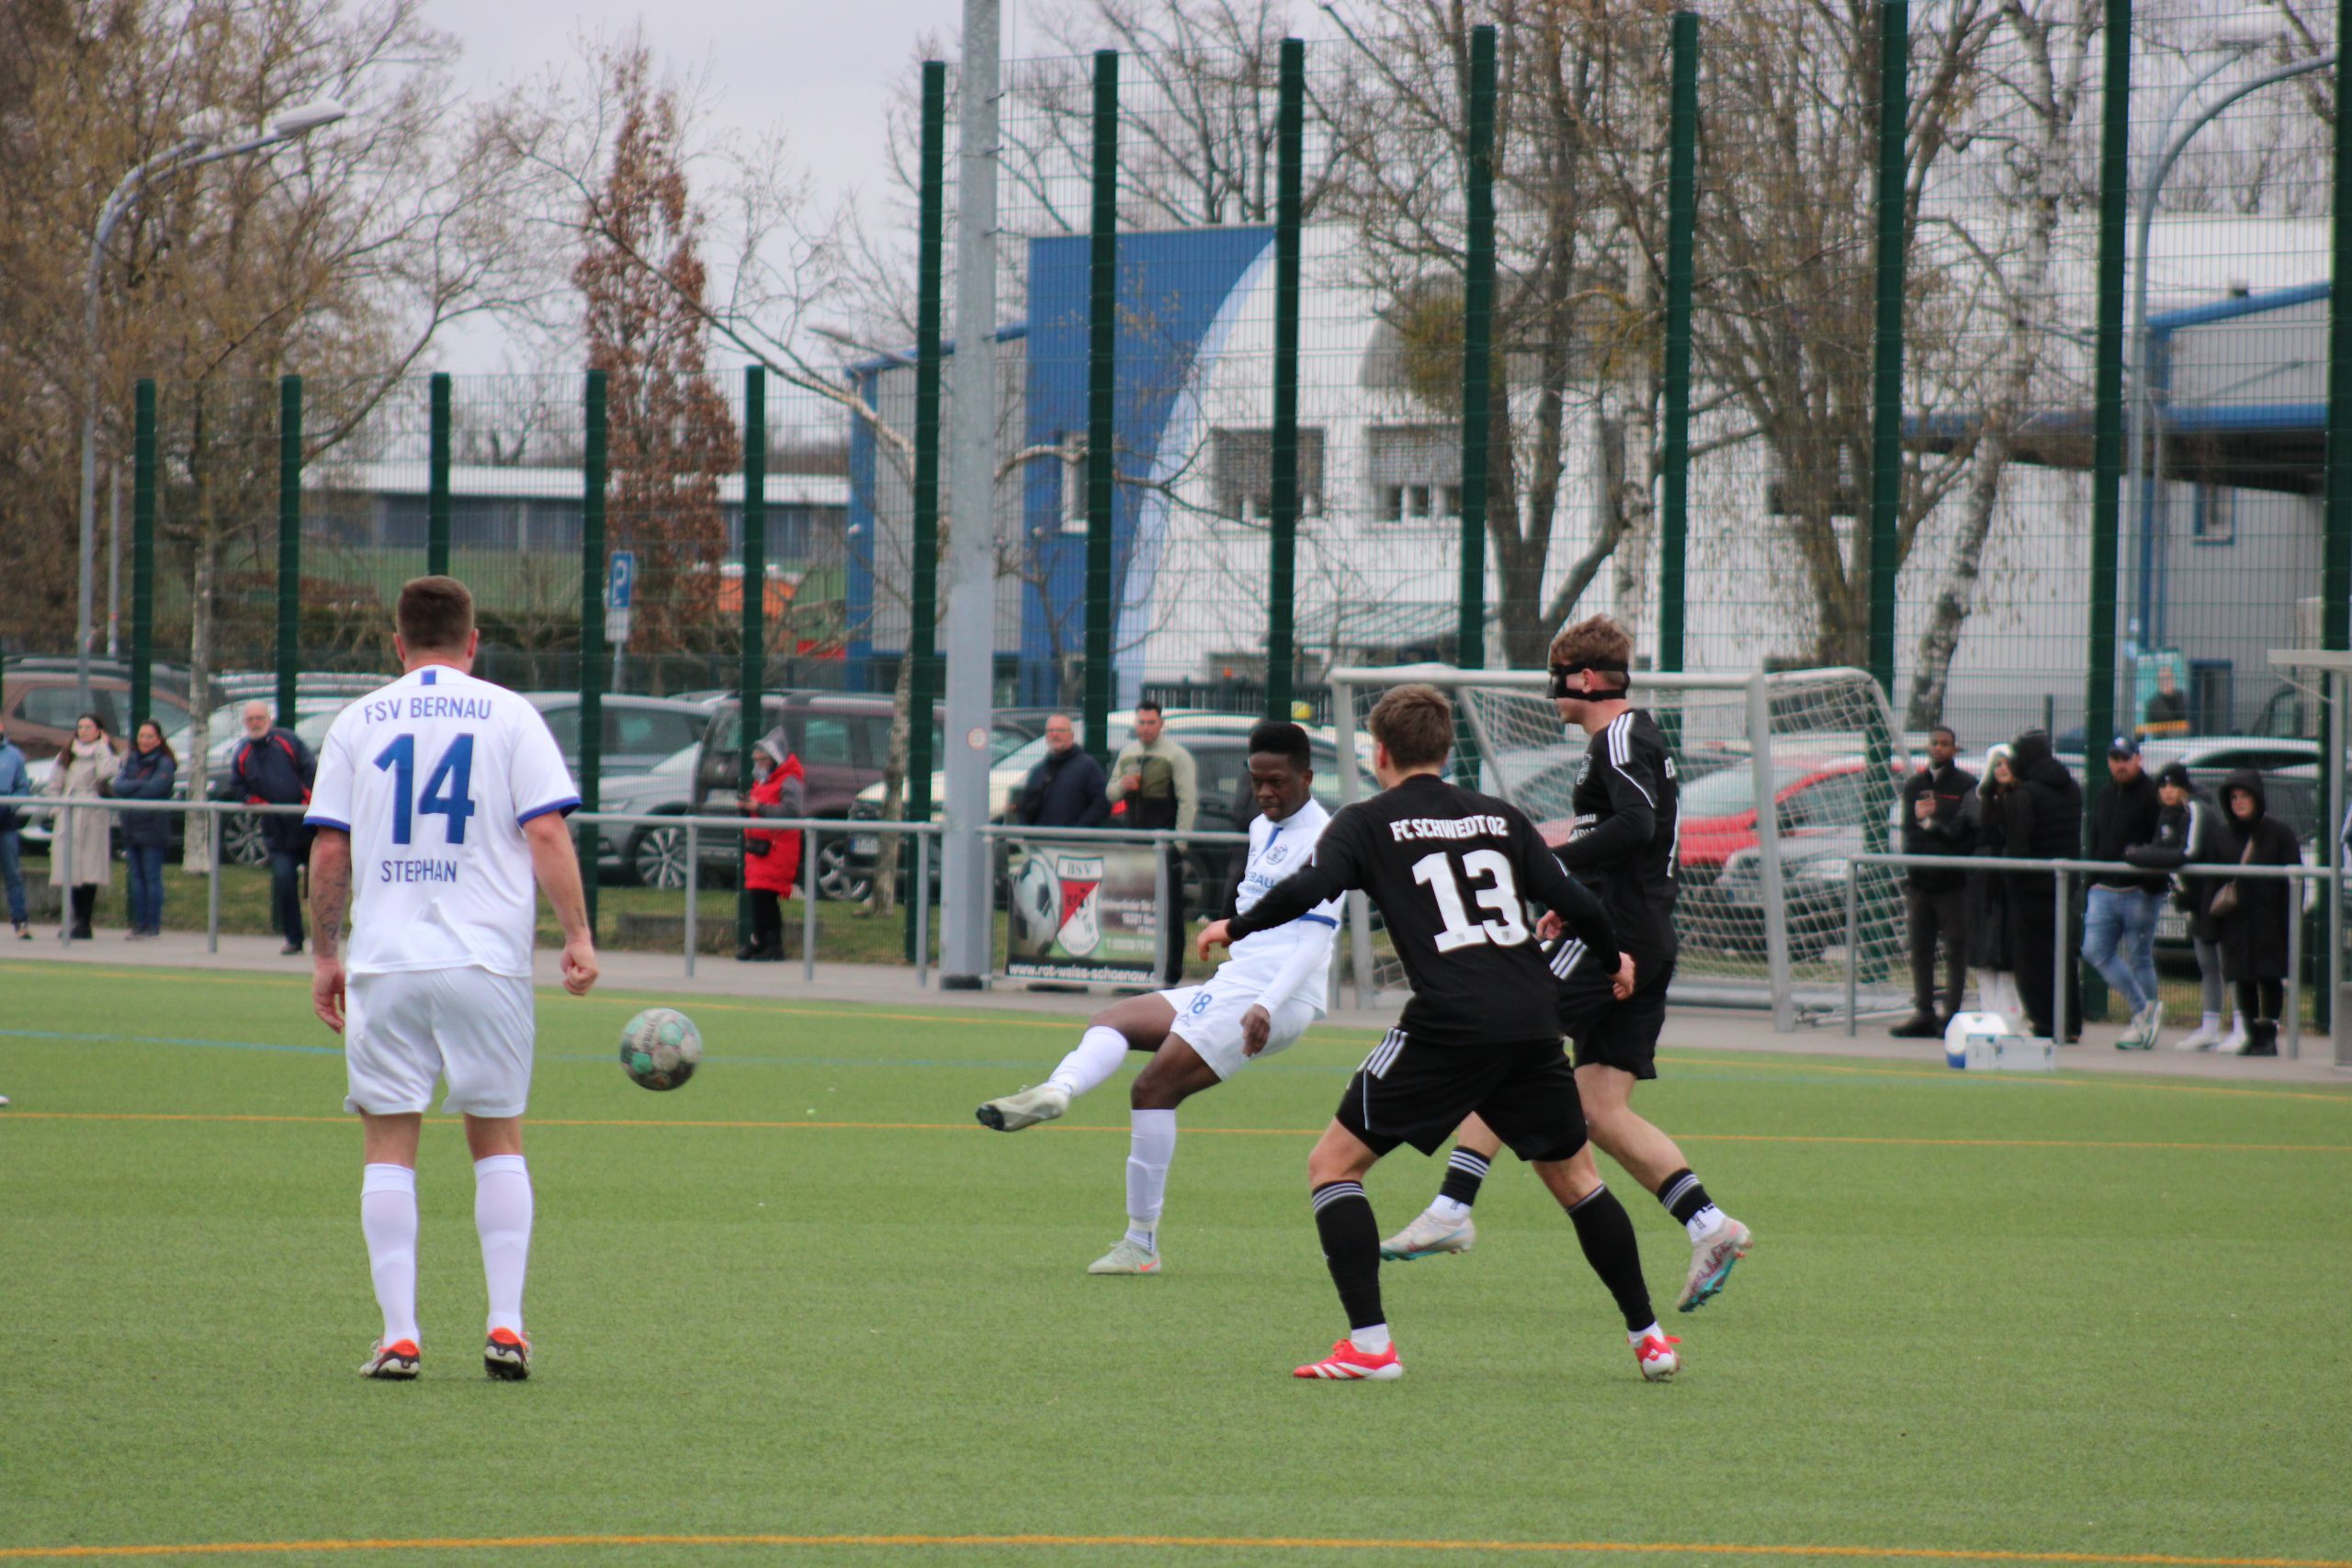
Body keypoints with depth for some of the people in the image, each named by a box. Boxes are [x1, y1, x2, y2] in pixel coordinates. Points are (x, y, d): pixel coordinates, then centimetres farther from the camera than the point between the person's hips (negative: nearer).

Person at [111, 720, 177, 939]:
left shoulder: (164, 764, -3)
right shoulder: (130, 761, 14)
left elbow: (153, 790, -15)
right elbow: (118, 786, 1)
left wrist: (127, 789, -5)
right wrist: (140, 785, -13)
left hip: (153, 828, -6)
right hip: (131, 828, 6)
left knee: (152, 877, -6)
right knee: (137, 877, 7)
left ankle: (153, 925, -4)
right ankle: (139, 923, 10)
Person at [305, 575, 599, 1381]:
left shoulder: (358, 722, 7)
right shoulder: (509, 716, 3)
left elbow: (329, 851, 5)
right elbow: (547, 834, -4)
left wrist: (327, 953, 13)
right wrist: (577, 935, -1)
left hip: (387, 959, 0)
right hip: (488, 956, 0)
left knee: (388, 1145, 4)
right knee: (498, 1139, 11)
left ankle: (398, 1335, -3)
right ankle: (506, 1326, 2)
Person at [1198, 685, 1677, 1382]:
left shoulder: (1369, 822, 5)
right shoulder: (1500, 818, 17)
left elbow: (1308, 889, -10)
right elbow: (1576, 902, 13)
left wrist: (1235, 928, 6)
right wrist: (1613, 962, 32)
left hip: (1448, 1025, -5)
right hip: (1533, 1023, 5)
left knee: (1333, 1164, 5)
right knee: (1573, 1176, 22)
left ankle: (1369, 1343, -7)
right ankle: (1647, 1336, 23)